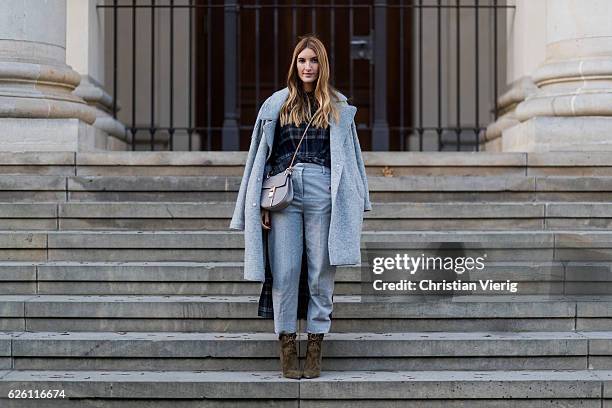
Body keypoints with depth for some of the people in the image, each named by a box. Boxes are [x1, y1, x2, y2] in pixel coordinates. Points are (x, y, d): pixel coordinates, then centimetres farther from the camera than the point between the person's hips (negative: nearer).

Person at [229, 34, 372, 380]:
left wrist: (356, 206, 6)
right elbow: (262, 156, 10)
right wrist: (261, 204, 3)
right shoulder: (276, 105, 11)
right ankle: (287, 347, 4)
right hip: (284, 192, 0)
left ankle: (315, 347, 7)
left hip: (324, 194, 0)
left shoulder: (338, 108, 12)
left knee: (321, 272, 0)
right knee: (285, 270, -3)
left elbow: (350, 157, 13)